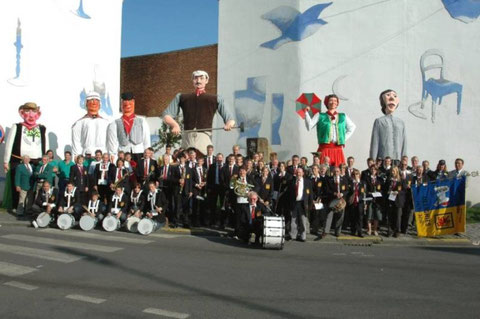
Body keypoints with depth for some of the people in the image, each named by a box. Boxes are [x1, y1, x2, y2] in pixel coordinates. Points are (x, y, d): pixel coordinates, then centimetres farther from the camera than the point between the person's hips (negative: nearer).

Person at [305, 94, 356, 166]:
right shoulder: (320, 116, 8)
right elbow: (309, 126, -1)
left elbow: (352, 127, 26)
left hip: (338, 149, 2)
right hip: (324, 148, -2)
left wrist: (344, 138, 14)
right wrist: (306, 113, -10)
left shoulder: (343, 116, 16)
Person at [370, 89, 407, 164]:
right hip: (383, 159, -3)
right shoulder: (379, 121, 5)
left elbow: (404, 143, 14)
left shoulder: (401, 123, 14)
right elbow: (374, 143, 2)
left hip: (397, 159, 3)